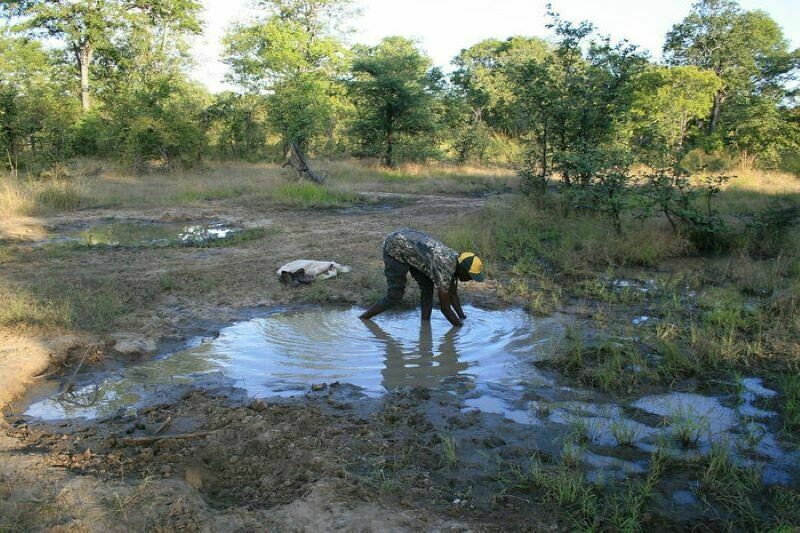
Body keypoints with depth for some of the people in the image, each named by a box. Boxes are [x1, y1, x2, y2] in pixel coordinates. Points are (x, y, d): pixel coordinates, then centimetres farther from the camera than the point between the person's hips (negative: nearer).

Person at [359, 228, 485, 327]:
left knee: (427, 287, 4)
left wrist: (463, 317, 9)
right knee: (395, 295, -7)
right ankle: (364, 318, 7)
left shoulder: (456, 260, -3)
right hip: (394, 248, -9)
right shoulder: (444, 270, -29)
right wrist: (461, 327, -11)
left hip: (406, 241, 9)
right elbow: (445, 307, -21)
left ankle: (425, 322, 12)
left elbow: (453, 294, 12)